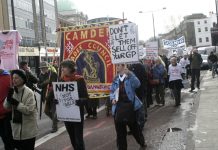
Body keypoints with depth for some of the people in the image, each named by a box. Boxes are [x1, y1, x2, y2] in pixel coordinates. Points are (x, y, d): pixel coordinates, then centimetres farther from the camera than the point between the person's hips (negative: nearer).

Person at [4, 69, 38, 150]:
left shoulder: (29, 92, -15)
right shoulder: (12, 91, 4)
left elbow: (29, 110, -21)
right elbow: (6, 106, -1)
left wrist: (16, 103, -23)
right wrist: (9, 97, -18)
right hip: (16, 127, 6)